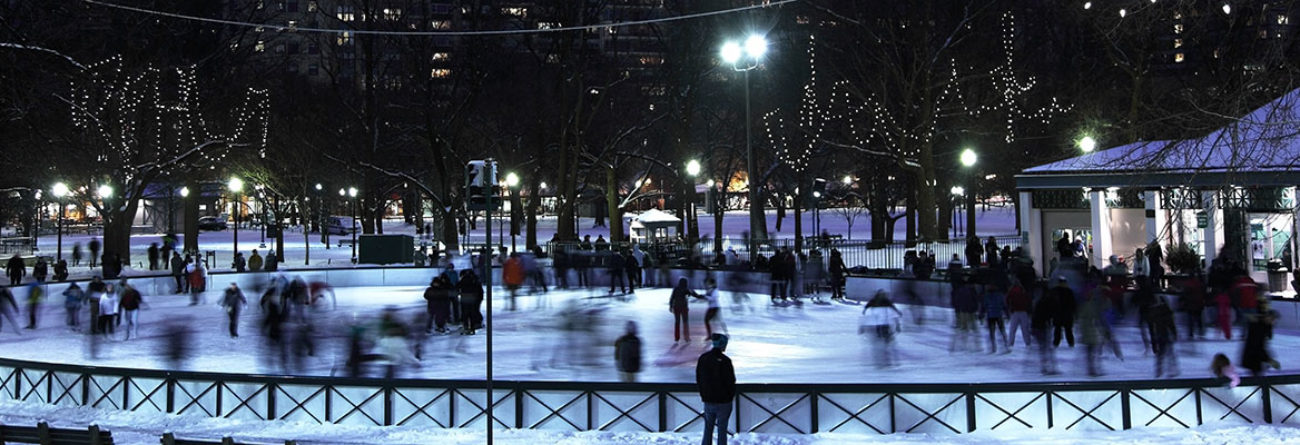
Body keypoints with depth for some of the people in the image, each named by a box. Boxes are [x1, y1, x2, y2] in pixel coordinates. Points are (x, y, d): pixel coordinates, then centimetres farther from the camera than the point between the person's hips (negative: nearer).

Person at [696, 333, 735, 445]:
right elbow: (731, 380, -13)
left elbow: (698, 379, 7)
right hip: (724, 401, -4)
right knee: (722, 429, 5)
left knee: (708, 428, 16)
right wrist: (732, 395, 4)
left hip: (707, 399, 4)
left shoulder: (703, 358, 0)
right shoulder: (725, 360, -17)